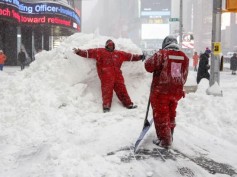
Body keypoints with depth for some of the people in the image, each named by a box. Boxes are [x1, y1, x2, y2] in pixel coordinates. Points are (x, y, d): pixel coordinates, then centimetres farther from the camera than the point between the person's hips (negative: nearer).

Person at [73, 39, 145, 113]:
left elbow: (129, 56, 29)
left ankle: (128, 104, 9)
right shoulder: (100, 51, 11)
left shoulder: (119, 54, 23)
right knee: (107, 90, -11)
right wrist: (79, 52, -4)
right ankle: (106, 106, -13)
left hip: (117, 75, 4)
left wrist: (139, 57, 30)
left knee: (122, 89, 3)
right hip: (106, 75, -3)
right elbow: (89, 52, 6)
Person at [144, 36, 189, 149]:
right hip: (176, 91, 5)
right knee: (171, 114, 21)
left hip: (160, 91, -5)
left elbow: (148, 66, -13)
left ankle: (164, 140, 9)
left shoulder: (161, 54, -13)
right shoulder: (184, 57, 4)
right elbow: (184, 77, 11)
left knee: (161, 115, 6)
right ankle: (169, 137, 32)